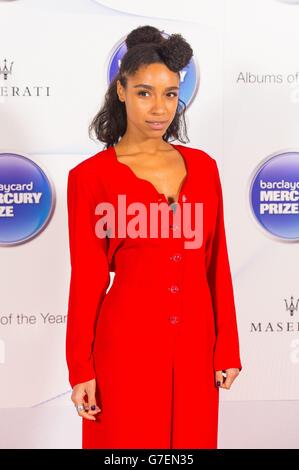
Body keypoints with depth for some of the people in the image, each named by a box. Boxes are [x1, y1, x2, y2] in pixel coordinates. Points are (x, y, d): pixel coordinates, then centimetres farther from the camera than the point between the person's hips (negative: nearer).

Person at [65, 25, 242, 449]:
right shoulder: (91, 176, -7)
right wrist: (81, 367, -5)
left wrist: (227, 346, 6)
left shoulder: (202, 165, 5)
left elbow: (216, 263, 7)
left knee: (192, 439, 16)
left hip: (194, 343, 4)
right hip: (128, 343, -3)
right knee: (129, 442, 10)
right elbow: (87, 279, -6)